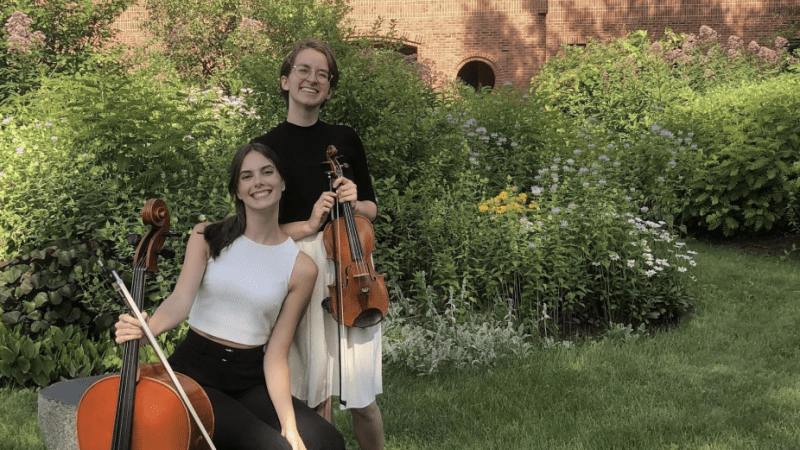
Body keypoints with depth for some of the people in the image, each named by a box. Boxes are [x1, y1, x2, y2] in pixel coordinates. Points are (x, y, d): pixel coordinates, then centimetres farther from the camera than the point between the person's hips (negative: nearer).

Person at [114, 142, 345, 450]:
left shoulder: (301, 268, 0)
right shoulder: (207, 237, 2)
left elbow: (276, 355, -3)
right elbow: (181, 301, -14)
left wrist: (288, 424, -18)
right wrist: (146, 328, -37)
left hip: (252, 381, 2)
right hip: (194, 373, -2)